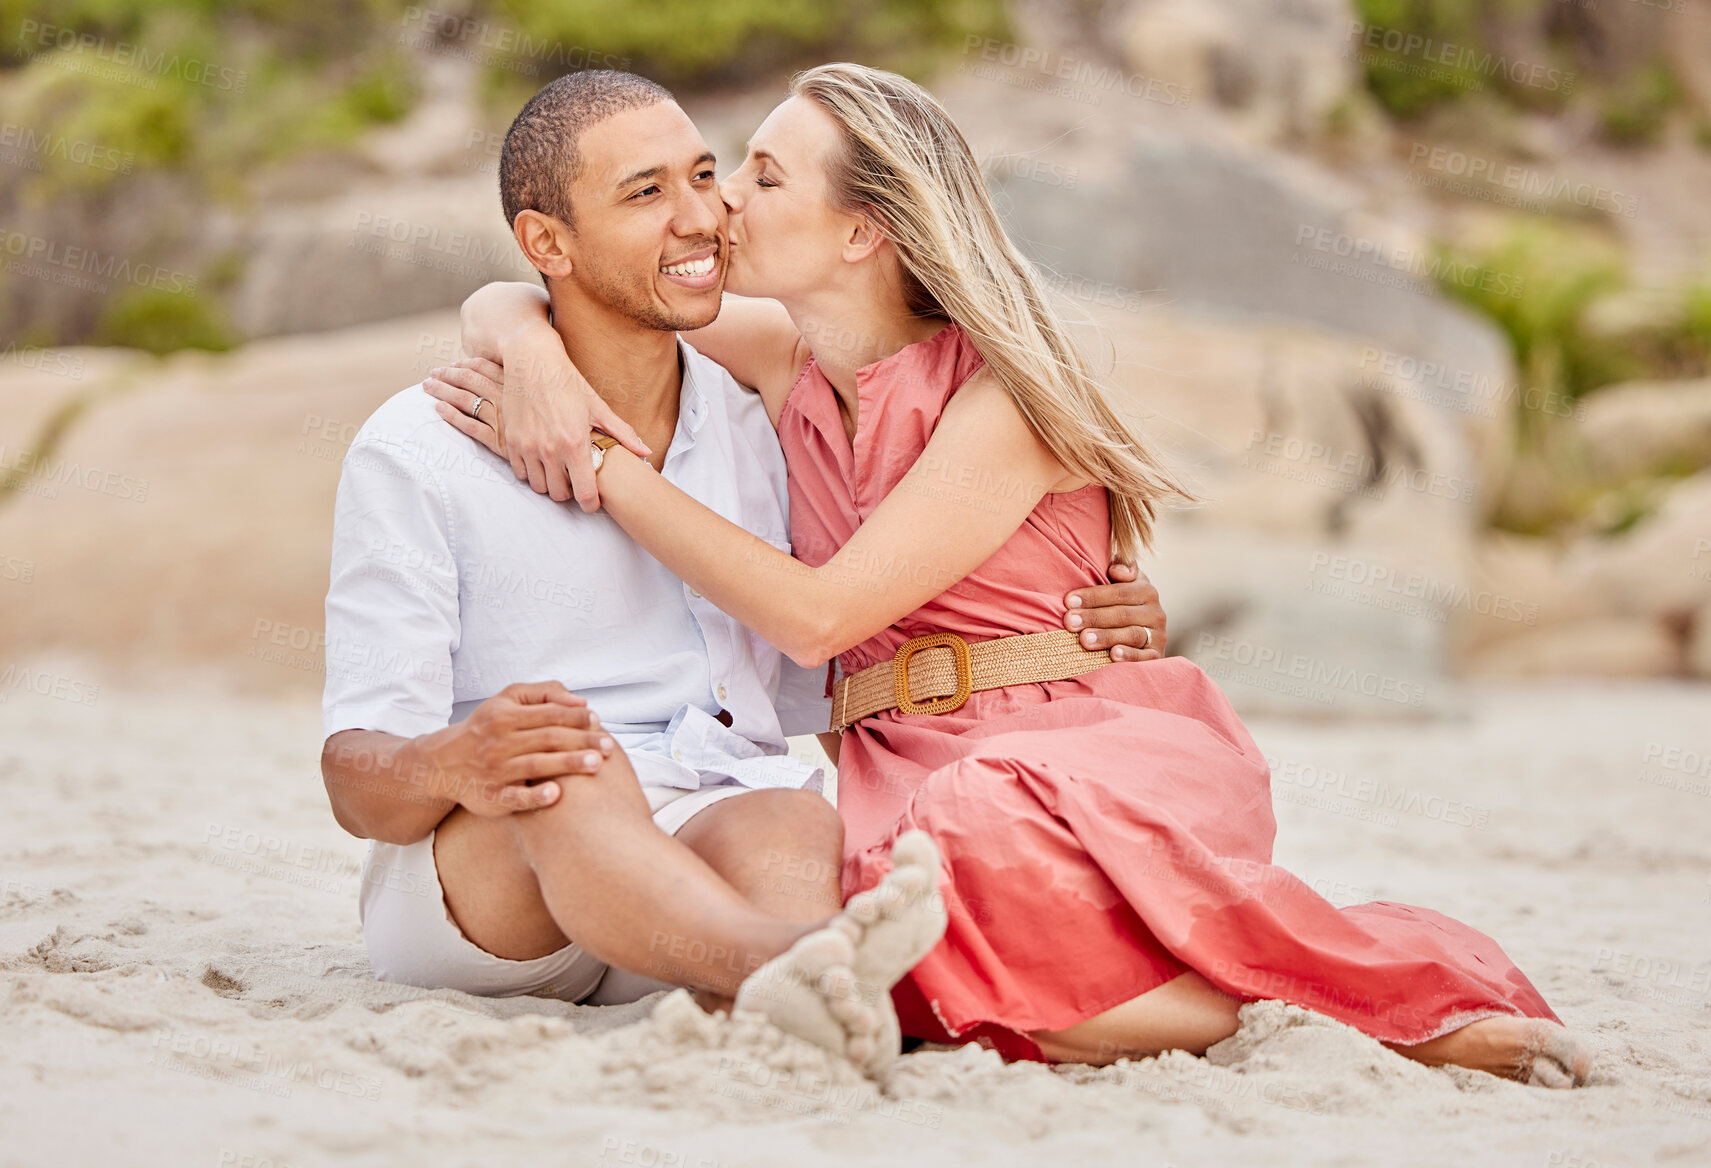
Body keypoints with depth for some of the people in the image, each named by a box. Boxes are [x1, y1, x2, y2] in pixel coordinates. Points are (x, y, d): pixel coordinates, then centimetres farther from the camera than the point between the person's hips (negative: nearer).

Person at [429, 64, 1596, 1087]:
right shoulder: (783, 360, 10)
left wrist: (598, 461, -10)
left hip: (1096, 754, -4)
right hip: (903, 766, 5)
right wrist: (536, 352, -7)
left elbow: (819, 613, -14)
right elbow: (509, 301, 18)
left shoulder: (1004, 396, -8)